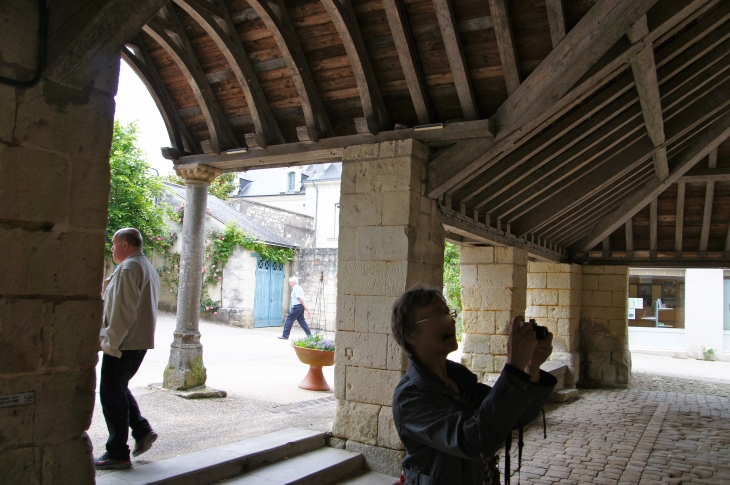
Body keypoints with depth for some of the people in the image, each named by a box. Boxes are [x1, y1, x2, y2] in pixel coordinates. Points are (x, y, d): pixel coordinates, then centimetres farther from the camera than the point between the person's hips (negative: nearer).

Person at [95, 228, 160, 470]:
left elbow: (123, 310, -21)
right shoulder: (149, 268, 15)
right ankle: (142, 431, 18)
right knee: (119, 389, 22)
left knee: (112, 395, 0)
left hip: (123, 343, -10)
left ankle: (117, 454, 6)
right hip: (141, 341, 10)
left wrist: (111, 341, -16)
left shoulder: (128, 268, -15)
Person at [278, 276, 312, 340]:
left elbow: (301, 299, -19)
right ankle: (309, 335, 7)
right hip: (300, 307, 10)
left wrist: (306, 308, -21)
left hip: (297, 307, -10)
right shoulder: (298, 288, 18)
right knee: (301, 321, 10)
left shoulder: (296, 289, -13)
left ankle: (285, 336, 5)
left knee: (289, 319, -1)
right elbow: (302, 299, 18)